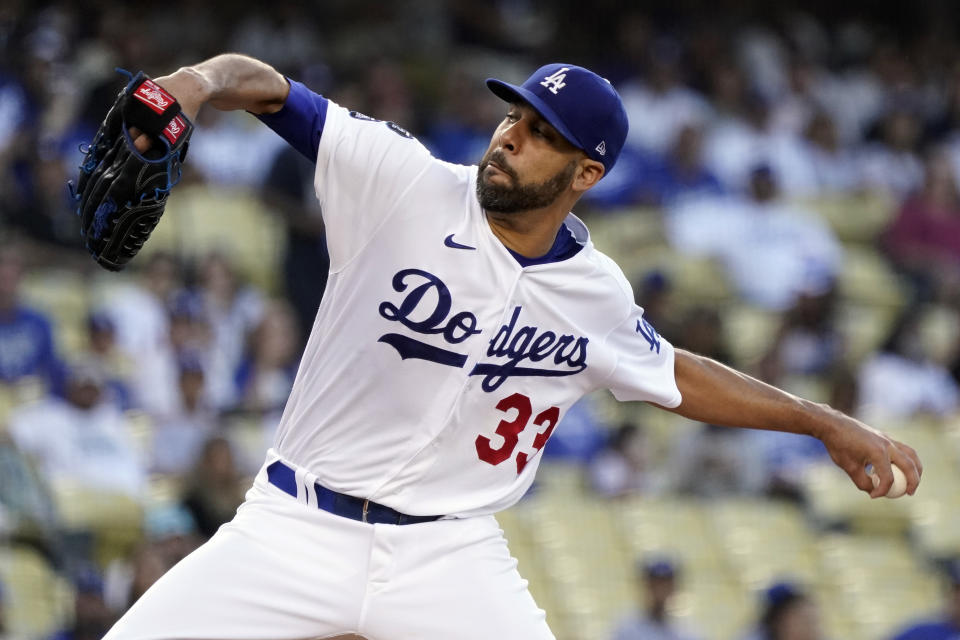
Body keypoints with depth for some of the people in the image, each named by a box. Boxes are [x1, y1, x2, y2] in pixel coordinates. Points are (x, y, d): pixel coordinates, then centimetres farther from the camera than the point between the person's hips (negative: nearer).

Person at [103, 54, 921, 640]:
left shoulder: (595, 295, 1)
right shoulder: (404, 184, -11)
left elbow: (672, 375, 21)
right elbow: (269, 89, -19)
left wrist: (829, 424, 22)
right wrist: (201, 80, -43)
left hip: (448, 557, 2)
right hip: (298, 531, -1)